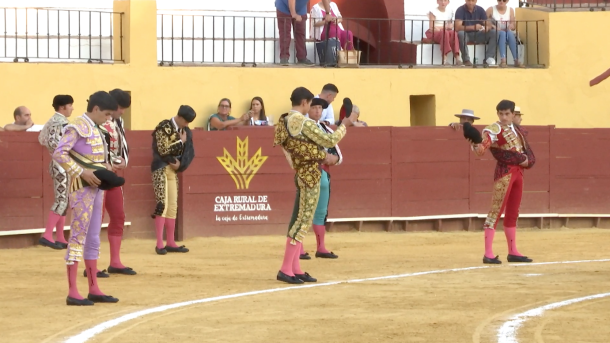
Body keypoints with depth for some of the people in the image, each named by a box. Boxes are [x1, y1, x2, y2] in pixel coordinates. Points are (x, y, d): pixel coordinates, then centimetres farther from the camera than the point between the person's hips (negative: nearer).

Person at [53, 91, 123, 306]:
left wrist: (106, 170, 4)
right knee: (78, 236, -8)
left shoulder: (95, 129, 14)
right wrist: (82, 173, -22)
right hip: (82, 188, -9)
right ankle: (73, 292, -9)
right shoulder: (76, 128, -12)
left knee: (93, 238, 11)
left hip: (97, 187, 9)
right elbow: (59, 154, -20)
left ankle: (94, 289, 16)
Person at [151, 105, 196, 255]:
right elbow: (163, 150, -20)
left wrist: (179, 164, -8)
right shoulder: (163, 127, -12)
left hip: (173, 170, 7)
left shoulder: (184, 131, 9)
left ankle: (170, 243, 11)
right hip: (161, 169, -7)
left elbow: (188, 152, 8)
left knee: (173, 206, 7)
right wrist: (180, 141, -11)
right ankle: (159, 244, -15)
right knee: (162, 204, -14)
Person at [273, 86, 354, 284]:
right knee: (304, 221, -5)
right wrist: (344, 126, 3)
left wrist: (322, 156, 13)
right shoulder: (305, 123, -19)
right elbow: (330, 141, -12)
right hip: (310, 176, -9)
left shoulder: (284, 122, 8)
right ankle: (286, 269, -6)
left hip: (301, 175, 9)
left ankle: (295, 268, 15)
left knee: (298, 220, 13)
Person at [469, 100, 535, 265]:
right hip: (504, 172, -8)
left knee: (513, 213, 14)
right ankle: (488, 254, -16)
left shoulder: (516, 129, 14)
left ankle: (512, 252, 21)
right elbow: (482, 147, -28)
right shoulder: (494, 130, -11)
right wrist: (477, 145, -52)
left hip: (518, 172, 8)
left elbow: (526, 151, 16)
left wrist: (526, 160, -6)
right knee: (496, 210, -12)